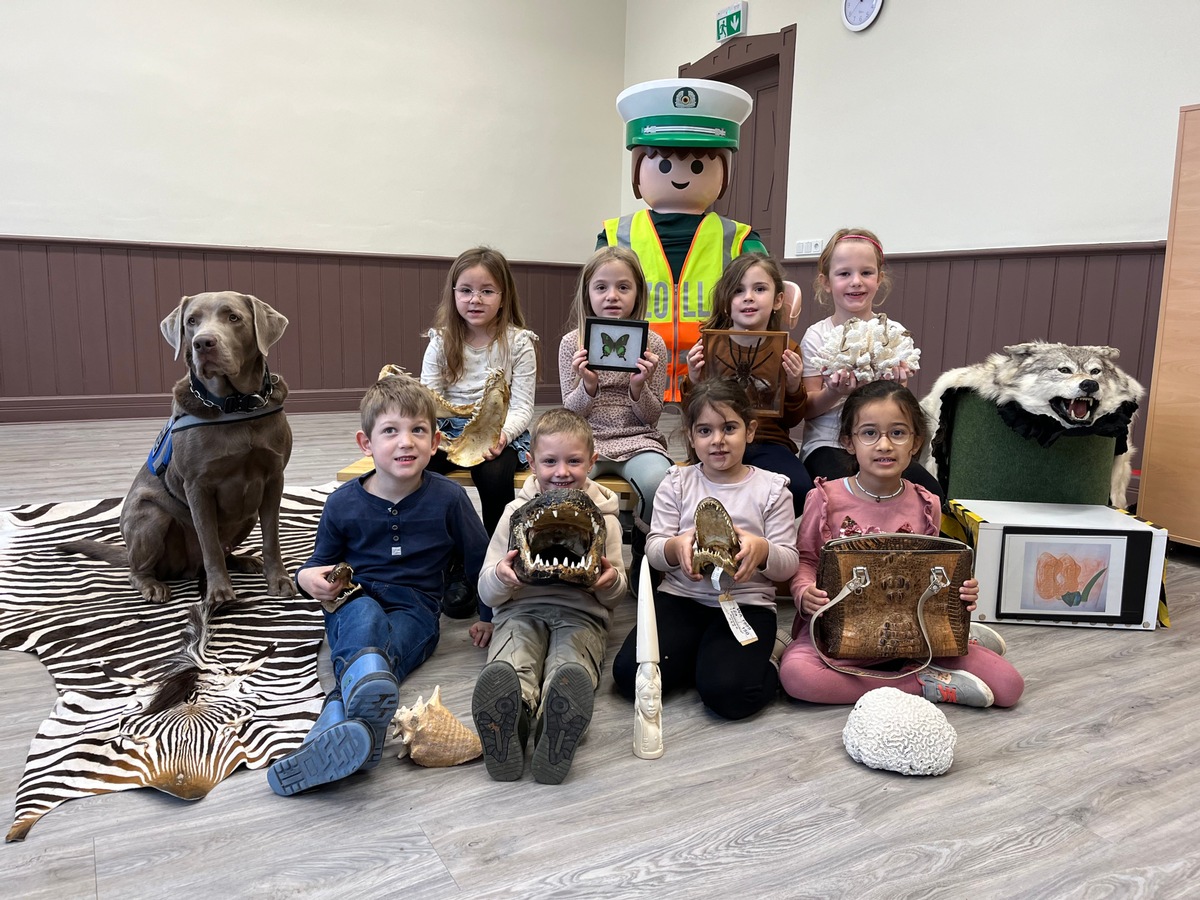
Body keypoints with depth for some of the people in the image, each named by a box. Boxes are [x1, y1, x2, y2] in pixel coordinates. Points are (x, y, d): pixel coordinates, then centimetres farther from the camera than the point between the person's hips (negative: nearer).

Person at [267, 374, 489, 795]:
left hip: (413, 610, 0)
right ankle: (367, 719, -66)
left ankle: (335, 732, -59)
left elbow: (479, 560, 10)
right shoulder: (344, 503, 2)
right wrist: (308, 578, -7)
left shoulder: (447, 497, -1)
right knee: (364, 618, -37)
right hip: (353, 605, 0)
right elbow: (321, 563, 16)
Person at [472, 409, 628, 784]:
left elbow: (616, 593, 18)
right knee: (506, 668, -37)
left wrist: (612, 581, -8)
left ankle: (555, 738, -61)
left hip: (581, 613, 0)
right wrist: (500, 576, -14)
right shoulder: (516, 513, 13)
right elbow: (487, 593, 12)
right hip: (521, 609, 1)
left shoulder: (603, 518, 13)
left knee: (570, 667, -37)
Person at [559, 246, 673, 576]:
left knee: (658, 482, -31)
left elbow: (651, 417, 3)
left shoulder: (652, 344, 2)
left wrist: (639, 386, -17)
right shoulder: (572, 342, 2)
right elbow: (569, 415, 3)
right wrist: (588, 385, -17)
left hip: (637, 439, 0)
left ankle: (642, 561, -2)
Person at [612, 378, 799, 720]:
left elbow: (789, 563, 0)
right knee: (630, 674, -19)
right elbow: (653, 548, 2)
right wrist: (675, 547, -23)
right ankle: (705, 658, 7)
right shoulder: (676, 483, 6)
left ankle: (765, 672, 8)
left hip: (746, 603, -2)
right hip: (681, 597, 3)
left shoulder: (771, 488, 3)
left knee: (727, 693, -27)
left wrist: (762, 550, -24)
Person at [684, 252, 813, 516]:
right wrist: (694, 381, -11)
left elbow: (792, 420, 12)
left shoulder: (787, 349, 8)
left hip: (769, 442, 2)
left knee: (799, 489, -28)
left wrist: (794, 387, -7)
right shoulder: (709, 343, 4)